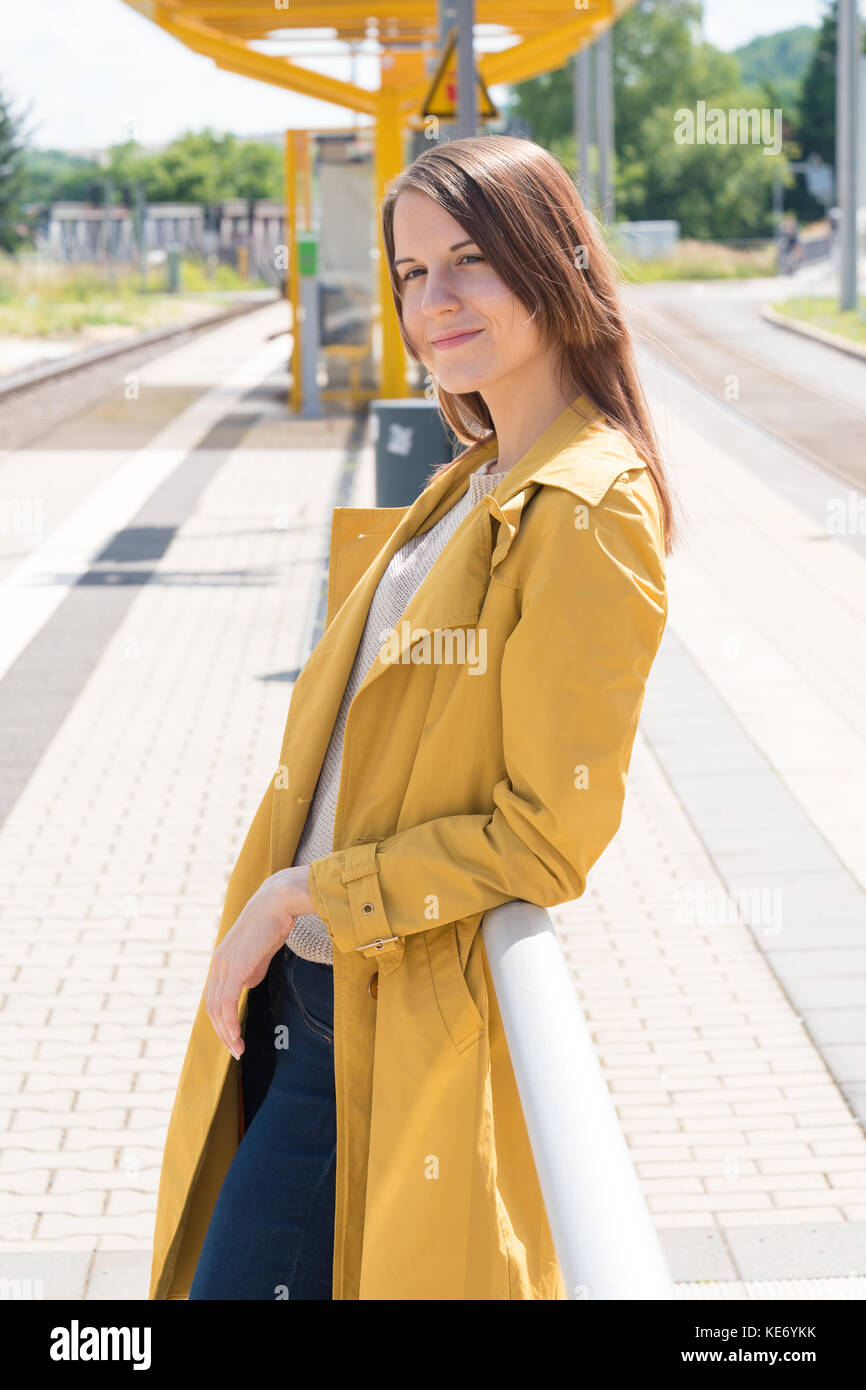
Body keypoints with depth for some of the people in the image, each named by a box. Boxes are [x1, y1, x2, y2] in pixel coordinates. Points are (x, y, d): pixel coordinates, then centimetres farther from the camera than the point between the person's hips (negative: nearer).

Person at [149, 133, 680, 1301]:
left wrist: (302, 893, -14)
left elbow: (553, 831, -20)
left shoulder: (591, 512, -17)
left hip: (409, 1022, -9)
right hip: (304, 988, 9)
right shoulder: (473, 484, 12)